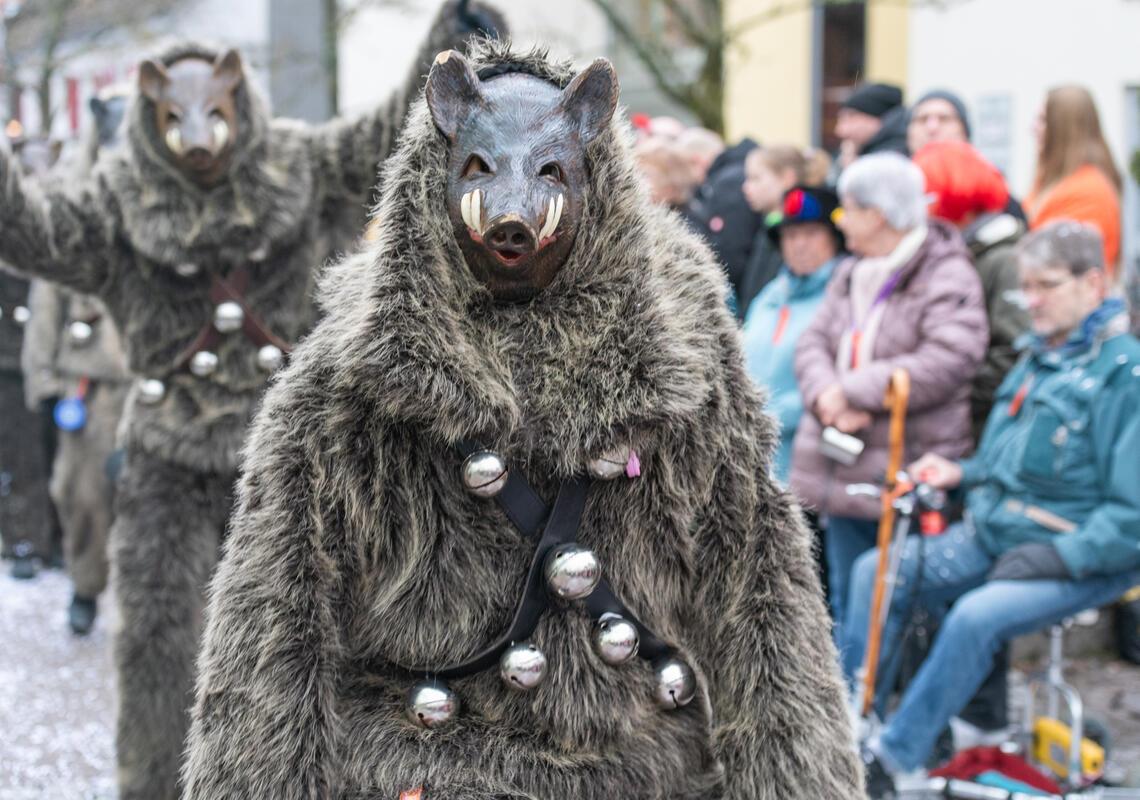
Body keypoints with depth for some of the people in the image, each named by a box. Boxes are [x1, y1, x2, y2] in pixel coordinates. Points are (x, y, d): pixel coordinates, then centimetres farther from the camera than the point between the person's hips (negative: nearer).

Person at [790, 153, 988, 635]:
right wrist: (826, 397, -12)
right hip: (844, 472, 7)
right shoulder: (850, 275, 16)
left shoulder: (948, 278, -10)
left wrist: (852, 392, -17)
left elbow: (944, 363, -21)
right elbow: (814, 342, 11)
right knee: (848, 600, 15)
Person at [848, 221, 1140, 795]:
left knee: (977, 615, -31)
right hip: (991, 534, 8)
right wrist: (962, 473, 8)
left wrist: (1061, 555, -23)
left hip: (1081, 559, -8)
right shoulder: (1037, 358, 13)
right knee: (877, 573, -3)